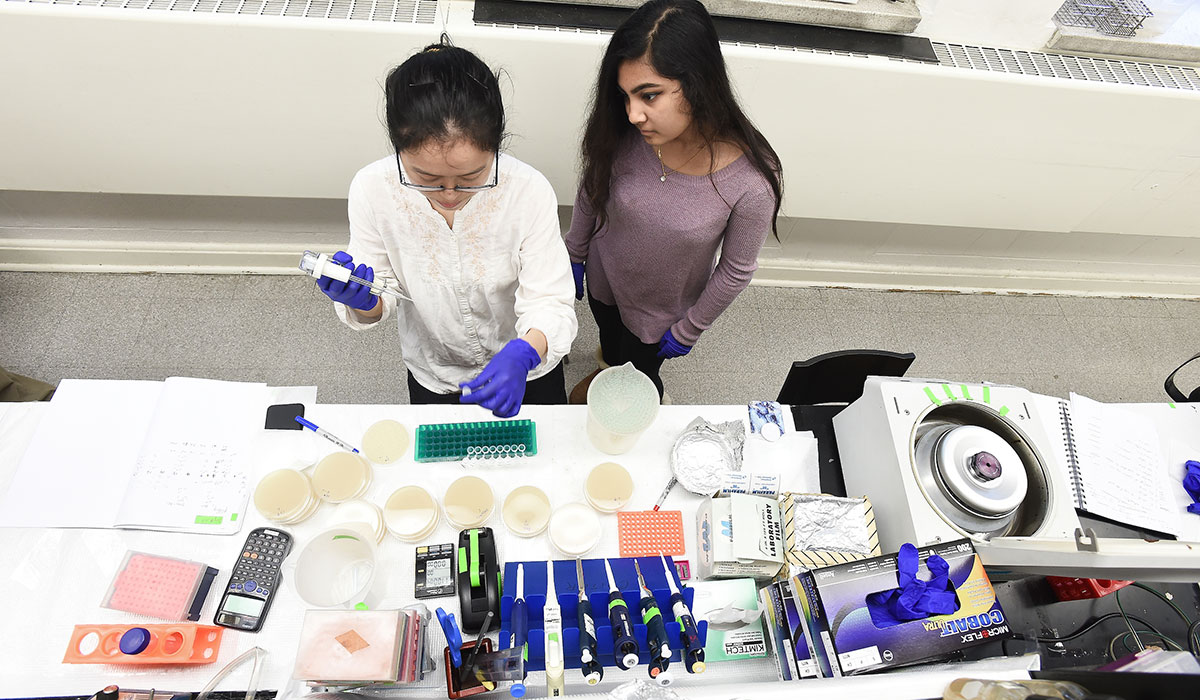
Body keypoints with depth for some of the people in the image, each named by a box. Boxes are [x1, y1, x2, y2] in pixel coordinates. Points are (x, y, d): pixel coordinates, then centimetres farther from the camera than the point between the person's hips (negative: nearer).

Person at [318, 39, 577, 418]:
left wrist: (523, 354, -50)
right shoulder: (373, 189, -25)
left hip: (525, 370, 0)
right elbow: (378, 304, -13)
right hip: (433, 377, 1)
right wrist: (362, 302, -37)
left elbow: (550, 304, -28)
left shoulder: (529, 191, -30)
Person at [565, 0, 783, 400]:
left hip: (662, 307, -2)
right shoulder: (621, 134, -28)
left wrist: (690, 329, -7)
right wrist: (574, 256, 6)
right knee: (609, 336, 33)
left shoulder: (752, 182, -35)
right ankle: (608, 368, 69)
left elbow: (736, 271, -19)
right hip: (603, 277, 3)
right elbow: (590, 193, -7)